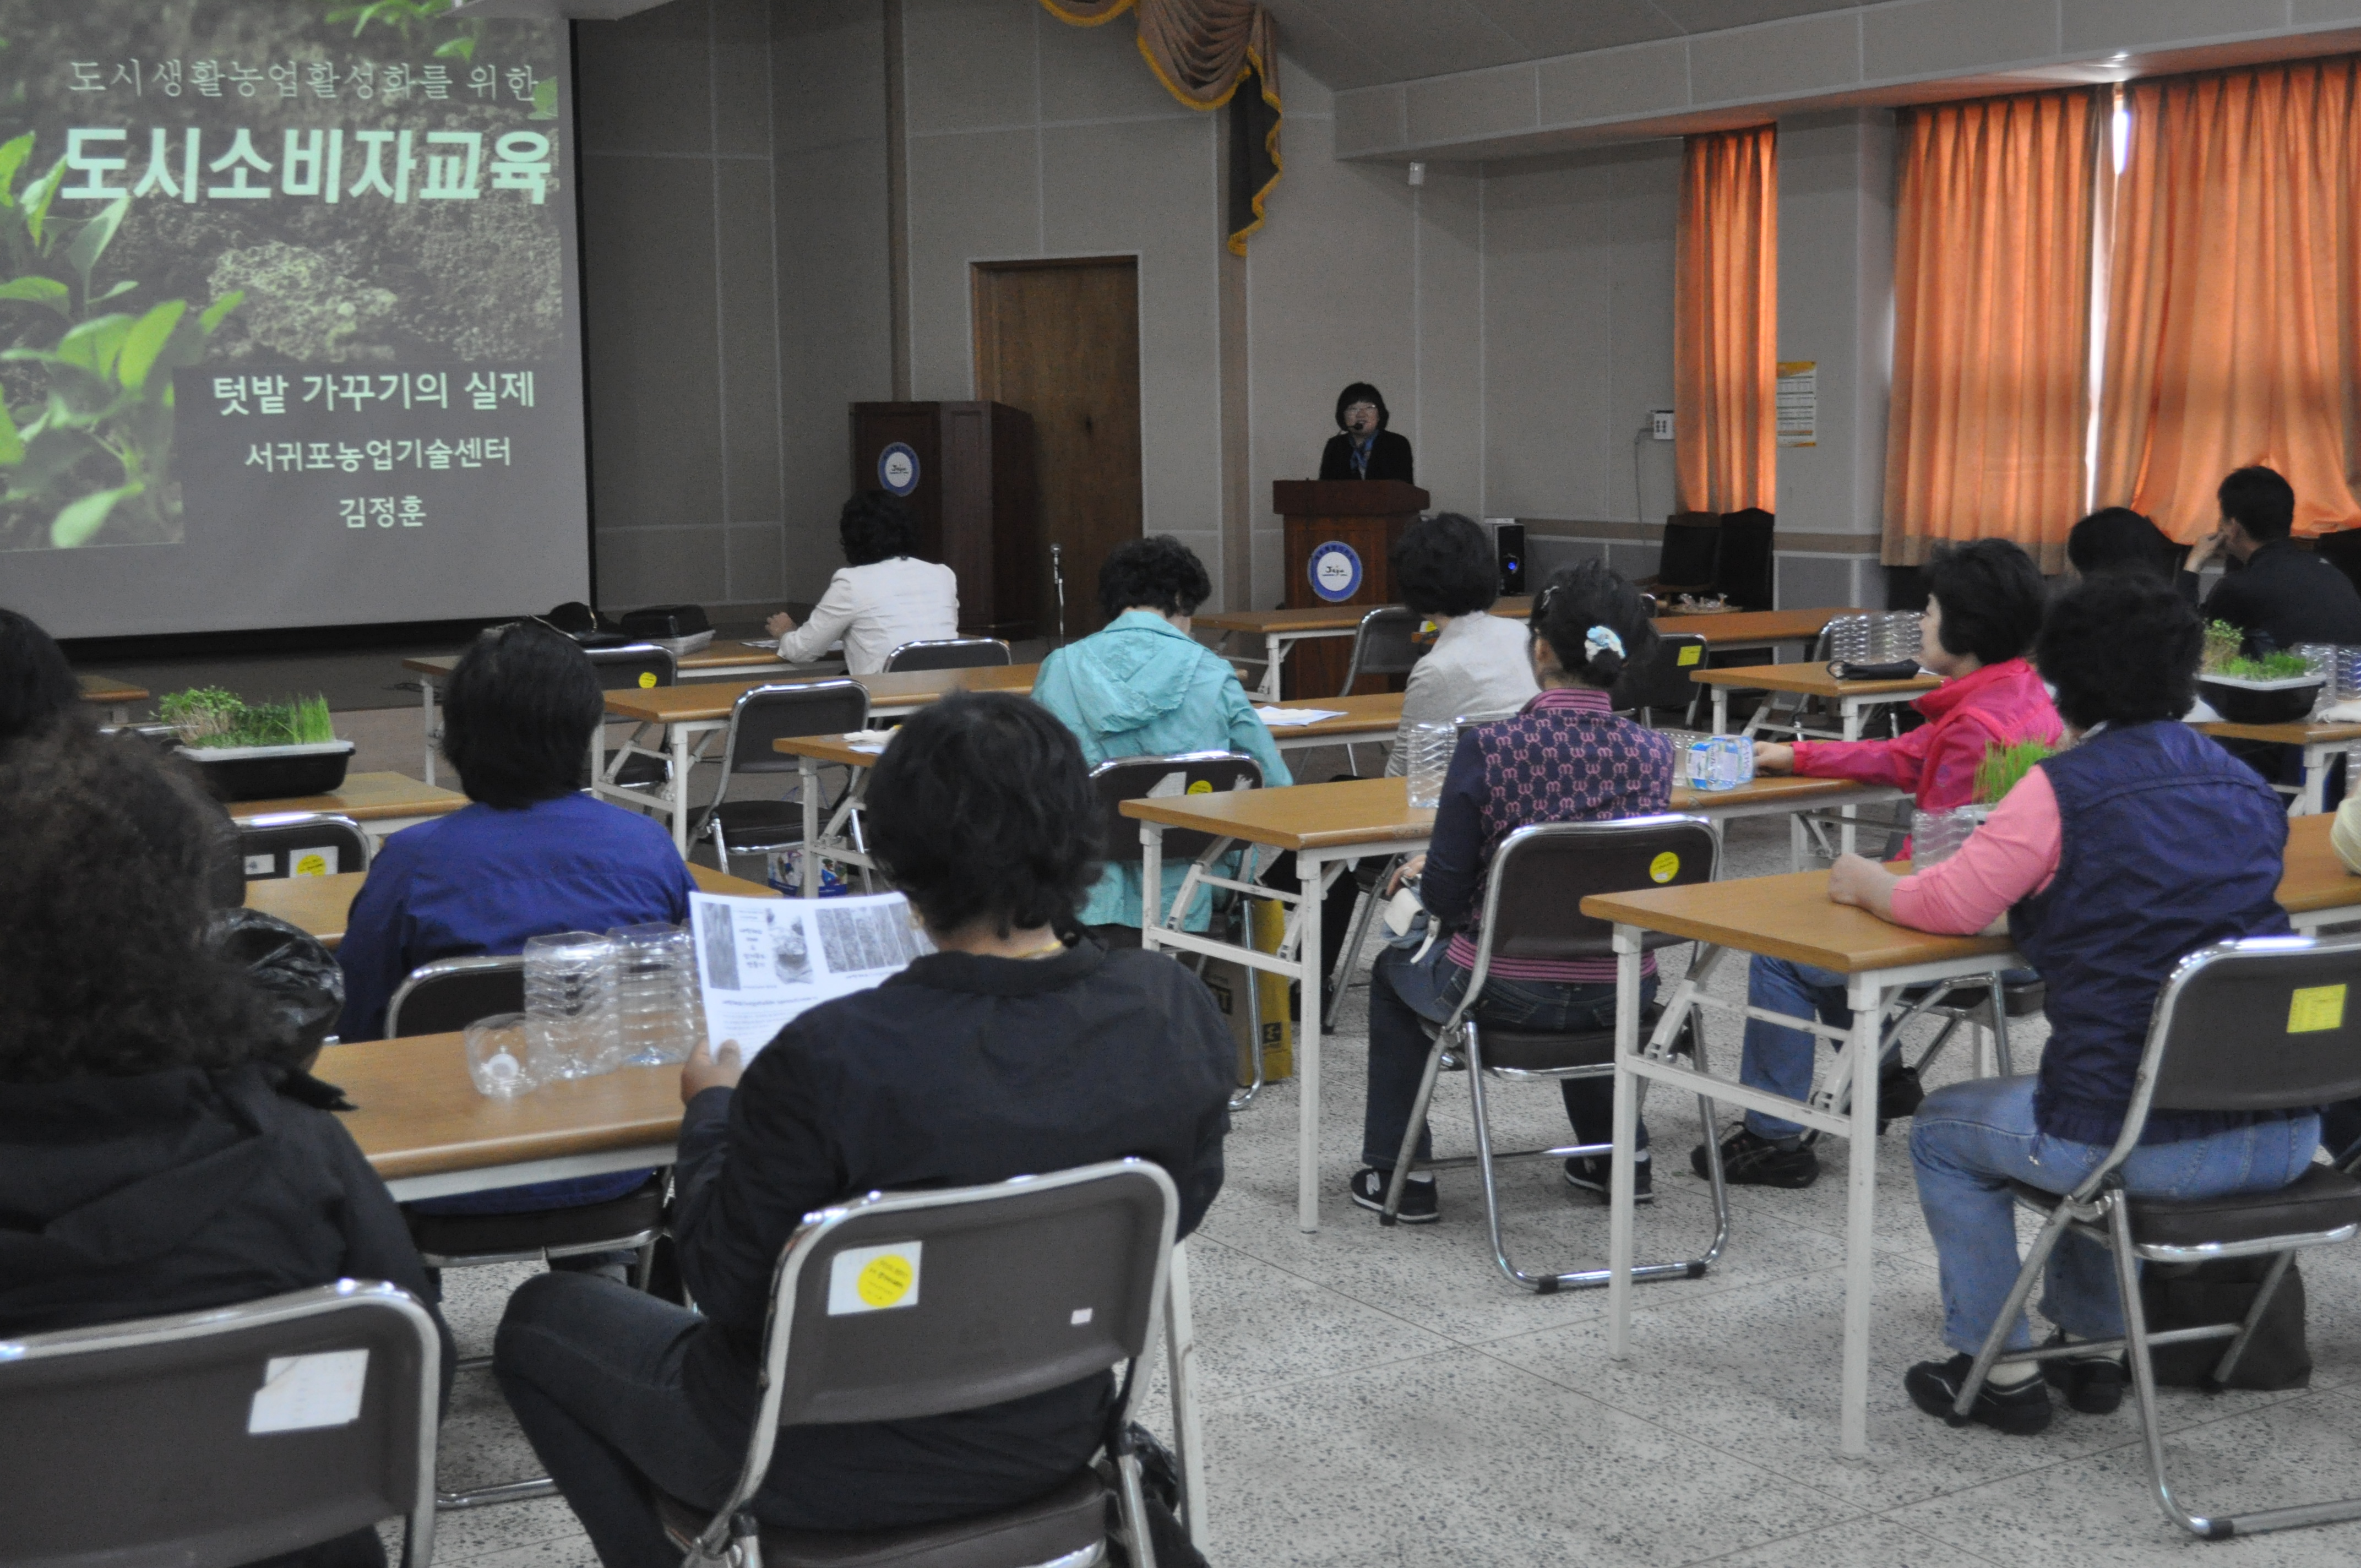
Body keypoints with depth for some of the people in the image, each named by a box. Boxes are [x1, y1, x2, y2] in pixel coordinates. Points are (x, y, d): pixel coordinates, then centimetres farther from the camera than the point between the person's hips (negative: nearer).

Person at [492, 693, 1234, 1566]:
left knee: (539, 1320, 21)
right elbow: (1177, 1210, 2)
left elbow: (729, 1288, -17)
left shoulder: (830, 1060, -31)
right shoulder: (1176, 1014, -17)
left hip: (840, 1475, -5)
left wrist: (712, 1111, 0)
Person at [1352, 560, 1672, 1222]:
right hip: (1619, 999, 4)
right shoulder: (1651, 752, -8)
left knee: (1394, 970, 30)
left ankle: (1397, 1173, 31)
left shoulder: (1489, 748, -20)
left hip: (1507, 994, -4)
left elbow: (1446, 898, -16)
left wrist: (1422, 871, 9)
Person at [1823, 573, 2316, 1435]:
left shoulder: (2064, 788, -12)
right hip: (2282, 1138, 7)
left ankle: (2001, 1370, 25)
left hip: (2147, 1148, -7)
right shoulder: (2248, 789, 10)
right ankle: (2091, 1344, 42)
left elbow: (1946, 906, -9)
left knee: (1942, 1131, 21)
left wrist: (1866, 883, 10)